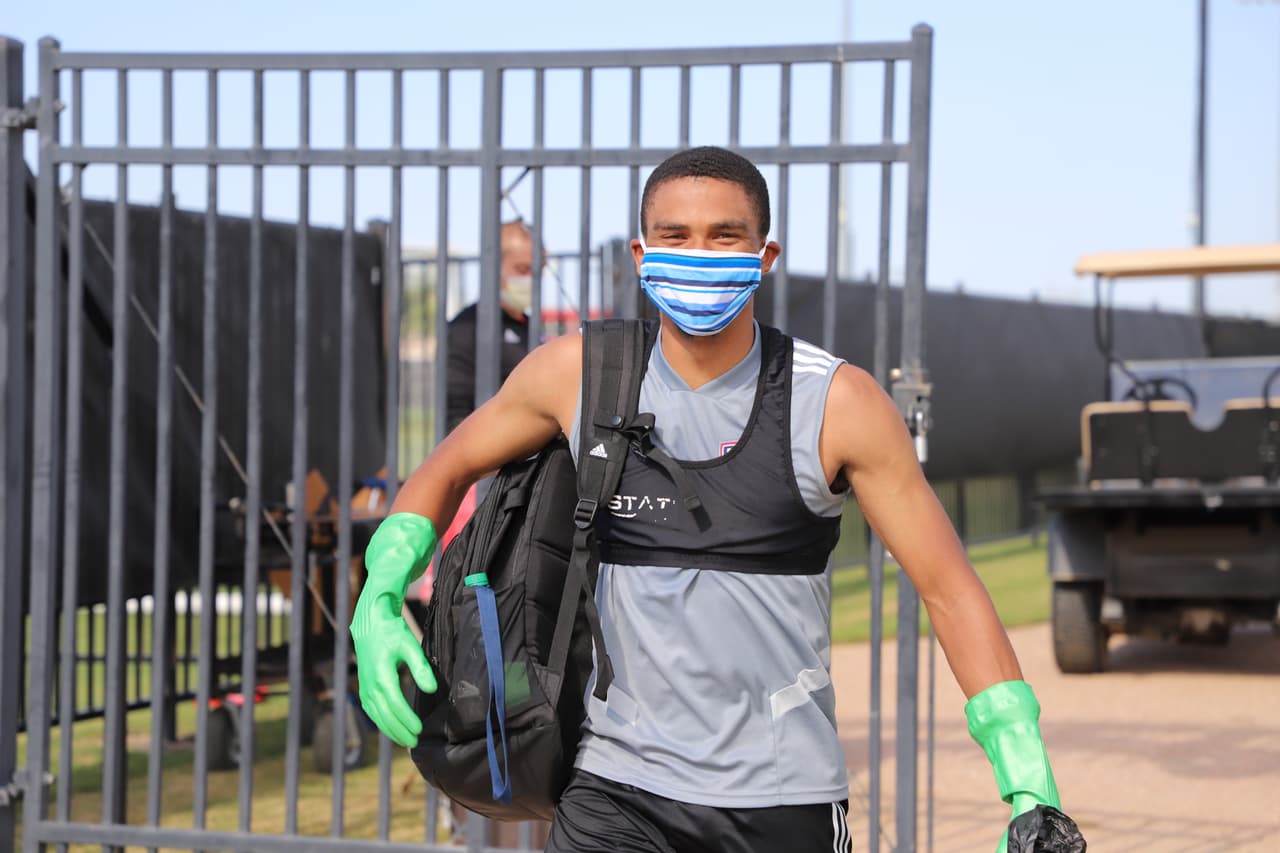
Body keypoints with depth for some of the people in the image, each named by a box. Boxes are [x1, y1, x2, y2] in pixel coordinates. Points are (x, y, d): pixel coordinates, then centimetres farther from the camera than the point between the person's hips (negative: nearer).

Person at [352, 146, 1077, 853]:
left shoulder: (839, 403, -6)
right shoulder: (577, 374, 0)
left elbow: (951, 590, -3)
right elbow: (450, 466, 17)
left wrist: (1031, 786, -10)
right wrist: (378, 601, 0)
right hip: (616, 787, 1)